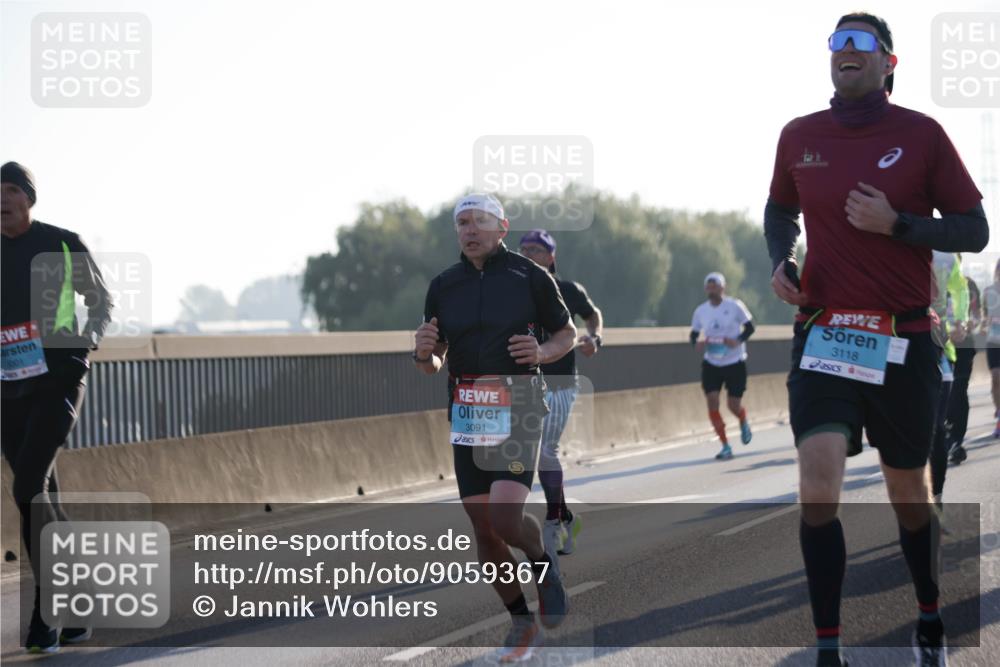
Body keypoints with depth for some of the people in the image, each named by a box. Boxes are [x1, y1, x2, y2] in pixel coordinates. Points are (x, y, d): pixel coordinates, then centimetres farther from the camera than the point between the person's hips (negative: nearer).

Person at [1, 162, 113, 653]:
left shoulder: (63, 246, -2)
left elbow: (101, 301, 11)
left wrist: (88, 340, -8)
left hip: (57, 379, -5)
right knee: (41, 496, 8)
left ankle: (45, 613, -13)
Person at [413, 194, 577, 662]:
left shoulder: (531, 277, -2)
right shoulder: (443, 286, 8)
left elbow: (567, 332, 9)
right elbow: (433, 364, 15)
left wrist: (543, 352, -12)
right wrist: (423, 353, -9)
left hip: (518, 411, -4)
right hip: (467, 414, 4)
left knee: (505, 518, -19)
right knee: (483, 529, 4)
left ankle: (543, 562, 15)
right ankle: (522, 623, 21)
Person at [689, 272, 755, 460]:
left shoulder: (735, 306, -9)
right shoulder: (700, 311, 1)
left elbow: (749, 327, -3)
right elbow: (694, 334, 9)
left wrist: (738, 340, -22)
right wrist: (697, 343, -14)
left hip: (735, 363, -3)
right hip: (711, 364, 3)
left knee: (733, 405, -1)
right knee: (712, 402, -11)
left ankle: (744, 423, 38)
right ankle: (725, 446, -3)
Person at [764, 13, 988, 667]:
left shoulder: (921, 134, -4)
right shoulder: (799, 137, 4)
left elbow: (974, 230, -3)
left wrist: (896, 223, -17)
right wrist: (781, 260, 3)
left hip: (903, 341, -1)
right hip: (822, 335, 1)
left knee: (909, 492, 12)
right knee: (818, 487, -15)